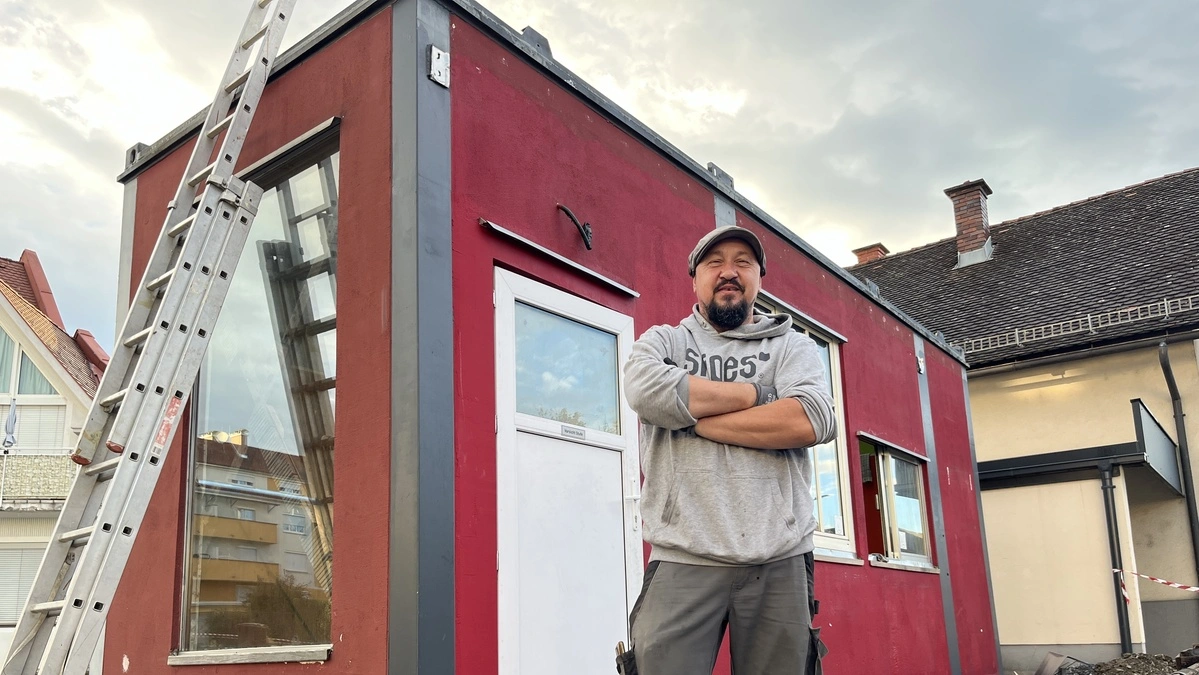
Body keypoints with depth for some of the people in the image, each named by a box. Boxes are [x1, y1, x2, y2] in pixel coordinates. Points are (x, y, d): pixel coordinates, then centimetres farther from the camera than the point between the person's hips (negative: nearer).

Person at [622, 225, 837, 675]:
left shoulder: (793, 346, 13)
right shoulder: (663, 342, 13)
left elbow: (810, 420, -8)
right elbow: (647, 390, -12)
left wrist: (692, 416, -6)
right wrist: (756, 392, -4)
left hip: (779, 561, 1)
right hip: (684, 559, -1)